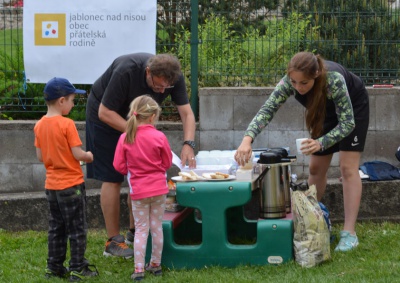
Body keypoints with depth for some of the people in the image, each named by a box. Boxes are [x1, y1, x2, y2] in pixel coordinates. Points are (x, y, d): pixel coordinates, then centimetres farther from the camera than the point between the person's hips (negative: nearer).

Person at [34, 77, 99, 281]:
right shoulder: (67, 124, -18)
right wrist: (89, 156, 1)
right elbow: (78, 154, -18)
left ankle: (54, 267, 20)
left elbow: (40, 156, 5)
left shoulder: (39, 125, 1)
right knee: (77, 229, 4)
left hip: (51, 185, 6)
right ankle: (78, 269, 9)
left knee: (56, 228, 16)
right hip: (71, 185, -6)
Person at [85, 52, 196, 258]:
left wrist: (188, 144, -36)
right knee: (112, 179, -8)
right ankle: (113, 241, -2)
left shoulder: (174, 77, -21)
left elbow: (186, 113, -19)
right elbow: (105, 112, -30)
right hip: (106, 114, -6)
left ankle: (134, 231, 19)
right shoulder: (125, 72, -37)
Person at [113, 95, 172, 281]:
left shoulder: (125, 138, -10)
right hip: (159, 188, 0)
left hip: (138, 190, 0)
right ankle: (155, 264, 22)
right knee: (157, 226, 12)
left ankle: (139, 269, 3)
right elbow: (167, 163, 0)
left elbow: (119, 166, -6)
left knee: (141, 229, 7)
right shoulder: (159, 137, -11)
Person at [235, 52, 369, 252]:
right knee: (316, 169, 6)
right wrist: (247, 139, -56)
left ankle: (349, 233, -13)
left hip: (353, 106, -4)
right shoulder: (289, 82, -32)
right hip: (325, 110, 5)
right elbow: (267, 109, -39)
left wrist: (320, 143, -52)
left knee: (348, 167, -13)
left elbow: (347, 122, -37)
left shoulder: (334, 80, -43)